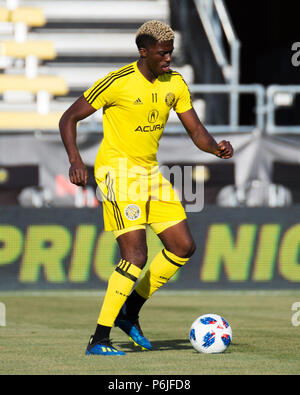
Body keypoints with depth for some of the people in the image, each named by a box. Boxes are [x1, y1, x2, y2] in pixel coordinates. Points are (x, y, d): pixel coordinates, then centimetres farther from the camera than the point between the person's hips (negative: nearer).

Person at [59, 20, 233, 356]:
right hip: (118, 170, -8)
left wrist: (216, 148, -15)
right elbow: (69, 118, -9)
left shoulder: (174, 83, 4)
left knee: (183, 247, 5)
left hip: (149, 171, 8)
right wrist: (74, 159, -24)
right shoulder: (117, 82, -15)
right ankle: (99, 340, -13)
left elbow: (196, 132, 7)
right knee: (136, 255, -18)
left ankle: (130, 313, 19)